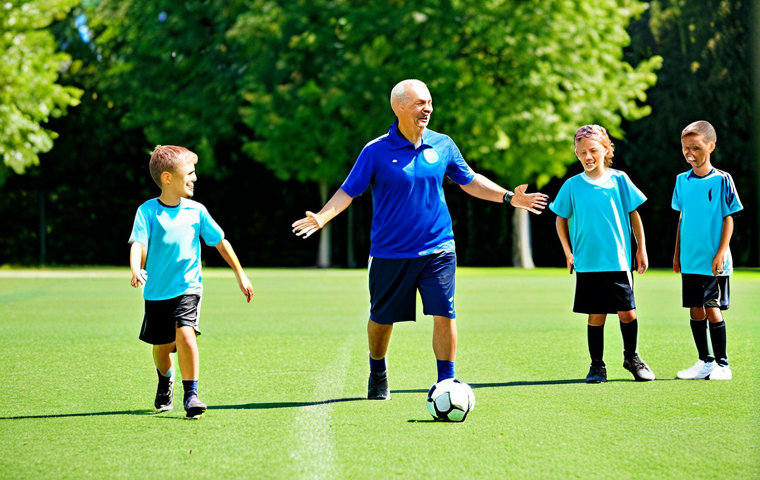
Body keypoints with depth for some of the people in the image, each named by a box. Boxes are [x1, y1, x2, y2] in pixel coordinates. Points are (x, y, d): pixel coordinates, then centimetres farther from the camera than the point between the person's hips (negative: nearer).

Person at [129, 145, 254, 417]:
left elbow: (220, 241, 12)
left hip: (188, 288, 0)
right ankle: (166, 381, 46)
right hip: (157, 291, 0)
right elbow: (138, 244, -19)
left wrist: (240, 275, 16)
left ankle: (191, 394, -15)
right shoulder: (147, 211, -7)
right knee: (161, 346, 12)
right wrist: (136, 270, -39)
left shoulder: (196, 211, 0)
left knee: (185, 333, -23)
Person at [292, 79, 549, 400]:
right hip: (390, 253, -1)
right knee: (382, 319, 10)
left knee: (444, 315, -10)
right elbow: (348, 192, -5)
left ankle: (446, 382, 3)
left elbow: (470, 181, 17)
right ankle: (378, 375, 36)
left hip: (437, 249, 2)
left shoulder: (443, 145, 3)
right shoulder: (376, 151, -8)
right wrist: (321, 217, -20)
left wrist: (509, 197, 12)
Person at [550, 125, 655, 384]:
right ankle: (597, 366, 14)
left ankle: (631, 357, 22)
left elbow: (633, 214, 8)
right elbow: (561, 219, 12)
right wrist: (568, 252, 5)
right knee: (596, 316, 2)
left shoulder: (618, 179, 1)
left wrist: (641, 248, 7)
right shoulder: (572, 186, 2)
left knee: (627, 312, -1)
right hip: (587, 264, 0)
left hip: (618, 262, 0)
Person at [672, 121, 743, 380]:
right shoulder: (682, 181, 7)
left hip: (713, 261, -5)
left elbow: (728, 219, -5)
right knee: (695, 309, 7)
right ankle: (705, 362, 18)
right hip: (690, 260, 5)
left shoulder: (721, 180, -6)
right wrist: (677, 254, 14)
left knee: (713, 309, -6)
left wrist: (721, 253, -12)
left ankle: (722, 364, 4)